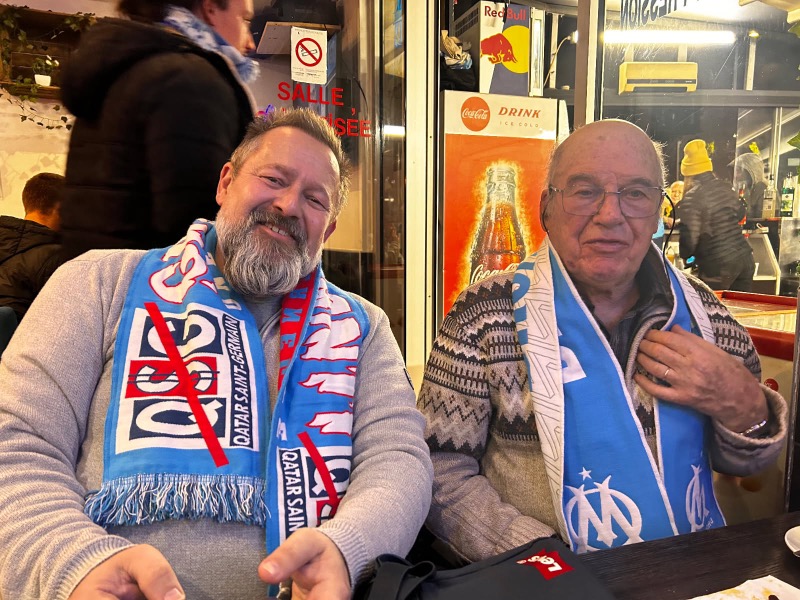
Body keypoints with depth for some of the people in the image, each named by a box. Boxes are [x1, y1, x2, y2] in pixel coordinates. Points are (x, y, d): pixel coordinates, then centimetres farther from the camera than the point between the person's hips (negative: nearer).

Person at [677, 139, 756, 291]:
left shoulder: (692, 198, -13)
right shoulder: (724, 187, 10)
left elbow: (689, 237, -16)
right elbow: (740, 213, 27)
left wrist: (683, 255, 3)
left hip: (718, 264, -7)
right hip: (745, 257, 7)